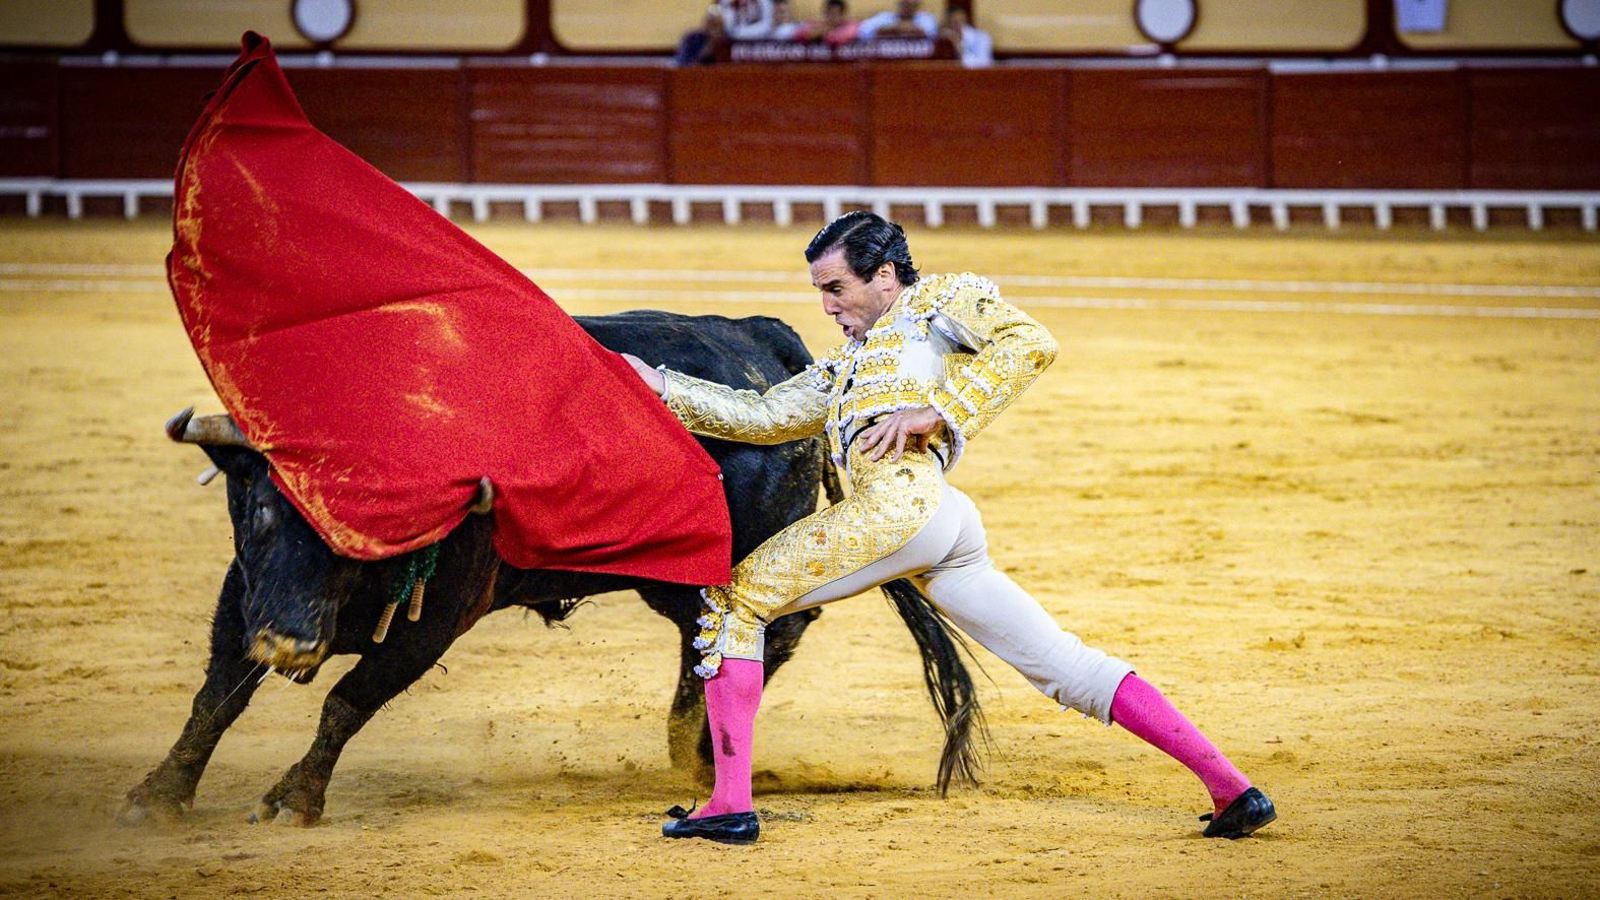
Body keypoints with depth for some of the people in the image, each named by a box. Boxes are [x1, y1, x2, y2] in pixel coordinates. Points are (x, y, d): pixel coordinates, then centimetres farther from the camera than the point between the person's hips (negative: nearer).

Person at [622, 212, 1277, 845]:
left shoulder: (939, 299, 13)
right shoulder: (845, 364, 36)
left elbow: (1030, 343, -3)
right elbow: (762, 416, 34)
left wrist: (933, 411, -10)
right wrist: (661, 384, 29)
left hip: (900, 501, -9)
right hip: (949, 528, 9)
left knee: (733, 601, -1)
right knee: (1068, 667, 2)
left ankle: (730, 803, -8)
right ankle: (1231, 789, -5)